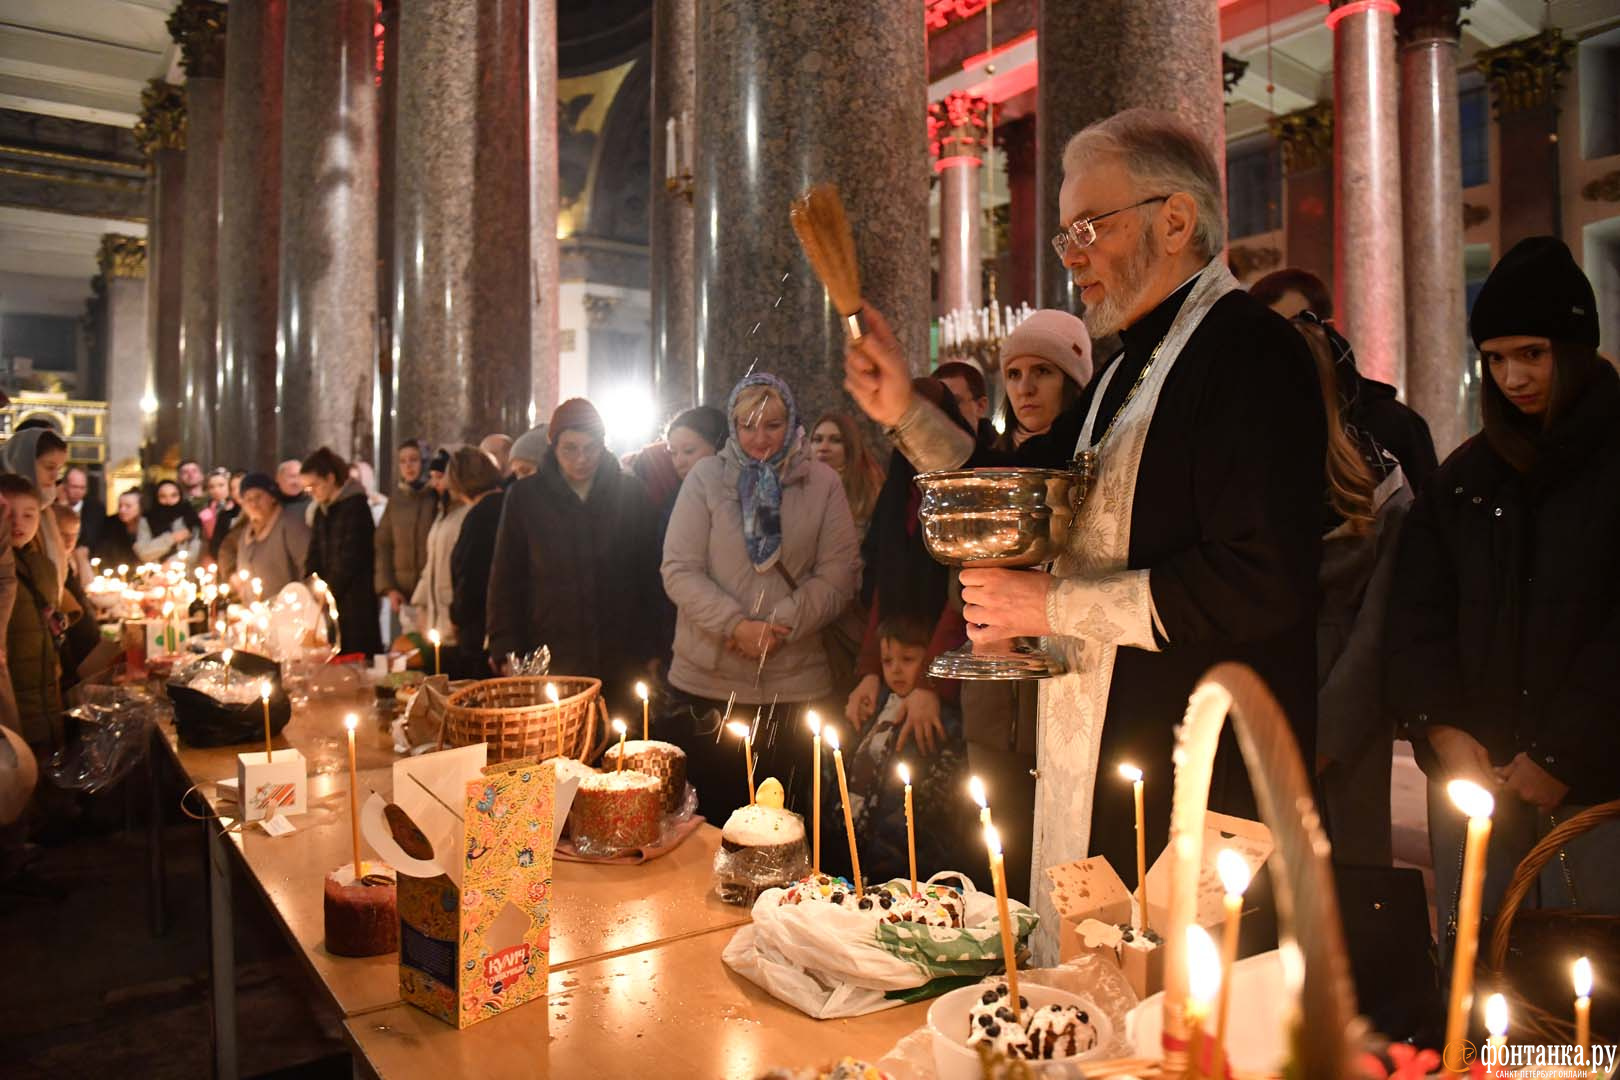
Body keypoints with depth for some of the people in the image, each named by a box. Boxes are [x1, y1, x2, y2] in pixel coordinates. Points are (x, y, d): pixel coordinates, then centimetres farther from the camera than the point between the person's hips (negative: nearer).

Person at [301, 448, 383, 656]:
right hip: (329, 600, 7)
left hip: (355, 599, -7)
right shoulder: (321, 510, 14)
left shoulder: (355, 505, -8)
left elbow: (351, 559, -12)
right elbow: (315, 557, 12)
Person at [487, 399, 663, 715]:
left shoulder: (629, 492, 3)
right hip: (552, 662, -1)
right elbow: (506, 579, 5)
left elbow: (649, 573, 7)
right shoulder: (525, 496, 2)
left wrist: (652, 648, 6)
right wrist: (507, 652, -1)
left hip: (622, 662, 1)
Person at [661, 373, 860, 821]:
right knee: (708, 817, 11)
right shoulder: (705, 477, 1)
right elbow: (679, 571, -4)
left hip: (795, 685, 0)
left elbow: (838, 575, -3)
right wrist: (737, 625, -17)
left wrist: (777, 625, -15)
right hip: (706, 685, 0)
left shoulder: (822, 483, 2)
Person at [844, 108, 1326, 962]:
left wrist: (1057, 604, -18)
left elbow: (1264, 583, -24)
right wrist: (907, 413, 10)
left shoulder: (1249, 352, -13)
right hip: (1090, 775, 9)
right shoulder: (1128, 369, 16)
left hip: (1199, 800, -9)